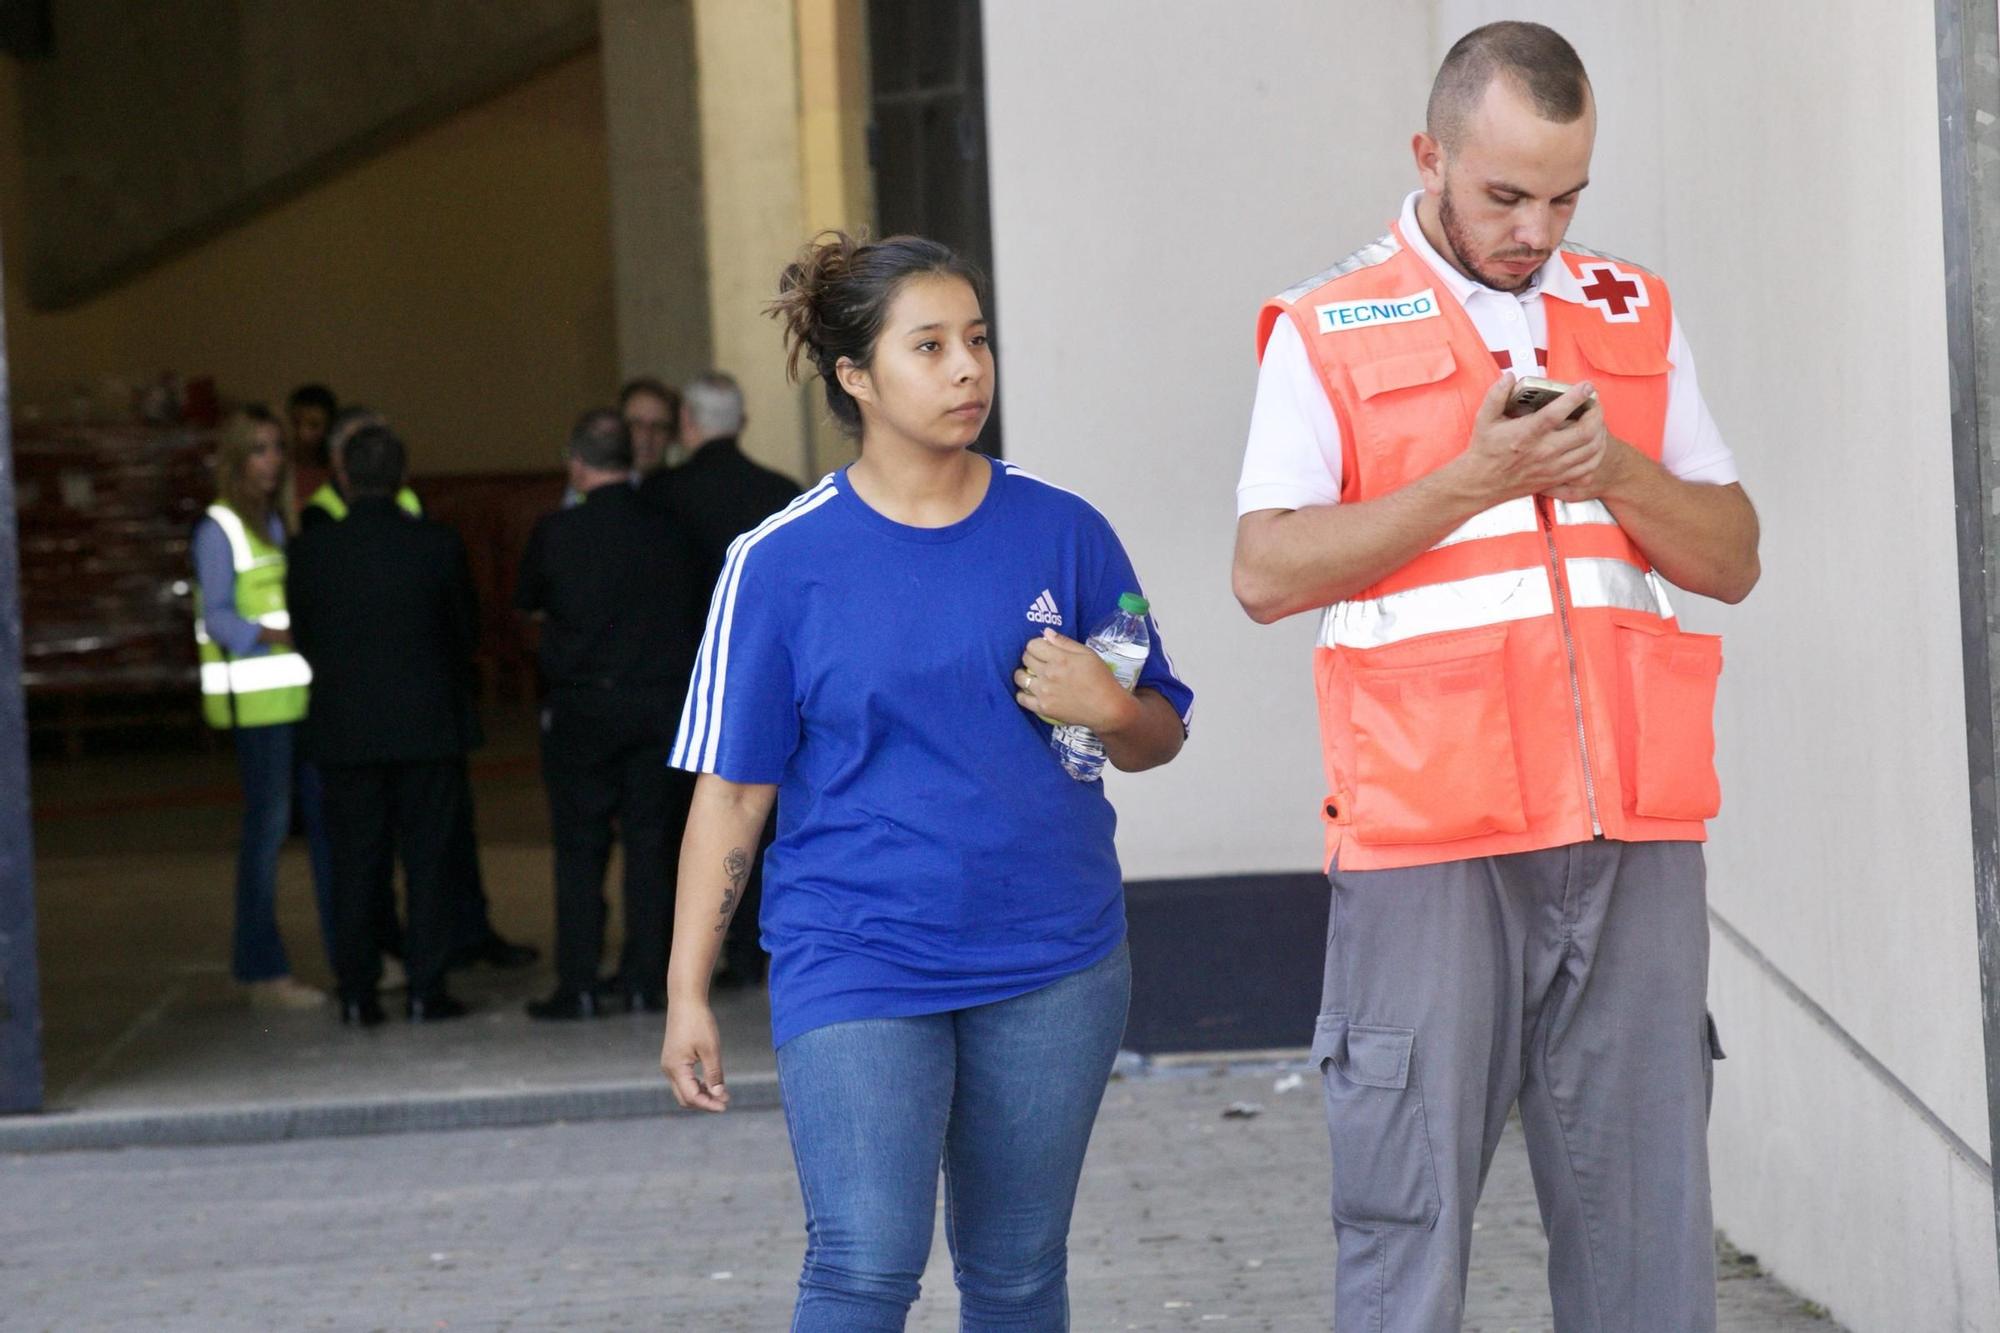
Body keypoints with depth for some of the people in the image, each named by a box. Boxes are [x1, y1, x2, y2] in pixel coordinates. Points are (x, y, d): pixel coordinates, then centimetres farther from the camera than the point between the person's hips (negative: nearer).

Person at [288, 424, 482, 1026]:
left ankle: (358, 996, 7)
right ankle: (425, 989, 4)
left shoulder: (311, 549, -6)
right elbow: (466, 631, 4)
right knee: (427, 859, 6)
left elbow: (302, 637, 3)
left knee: (354, 863, 7)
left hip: (345, 728, 1)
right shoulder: (438, 544, -7)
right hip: (428, 723, -1)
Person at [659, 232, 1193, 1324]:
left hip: (1050, 963, 3)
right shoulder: (783, 562, -2)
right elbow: (731, 791, 0)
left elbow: (1162, 735, 14)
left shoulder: (1062, 533, 5)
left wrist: (1108, 712, -10)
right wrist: (687, 995, -4)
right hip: (855, 964, -3)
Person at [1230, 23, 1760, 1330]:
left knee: (1644, 1207, 4)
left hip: (1633, 835, 3)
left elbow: (1733, 558, 12)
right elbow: (1267, 572, -5)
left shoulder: (1636, 317, 15)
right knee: (1407, 1208, -4)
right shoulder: (1329, 329, 4)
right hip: (1429, 837, -3)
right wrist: (1469, 483, -12)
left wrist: (1613, 469, -7)